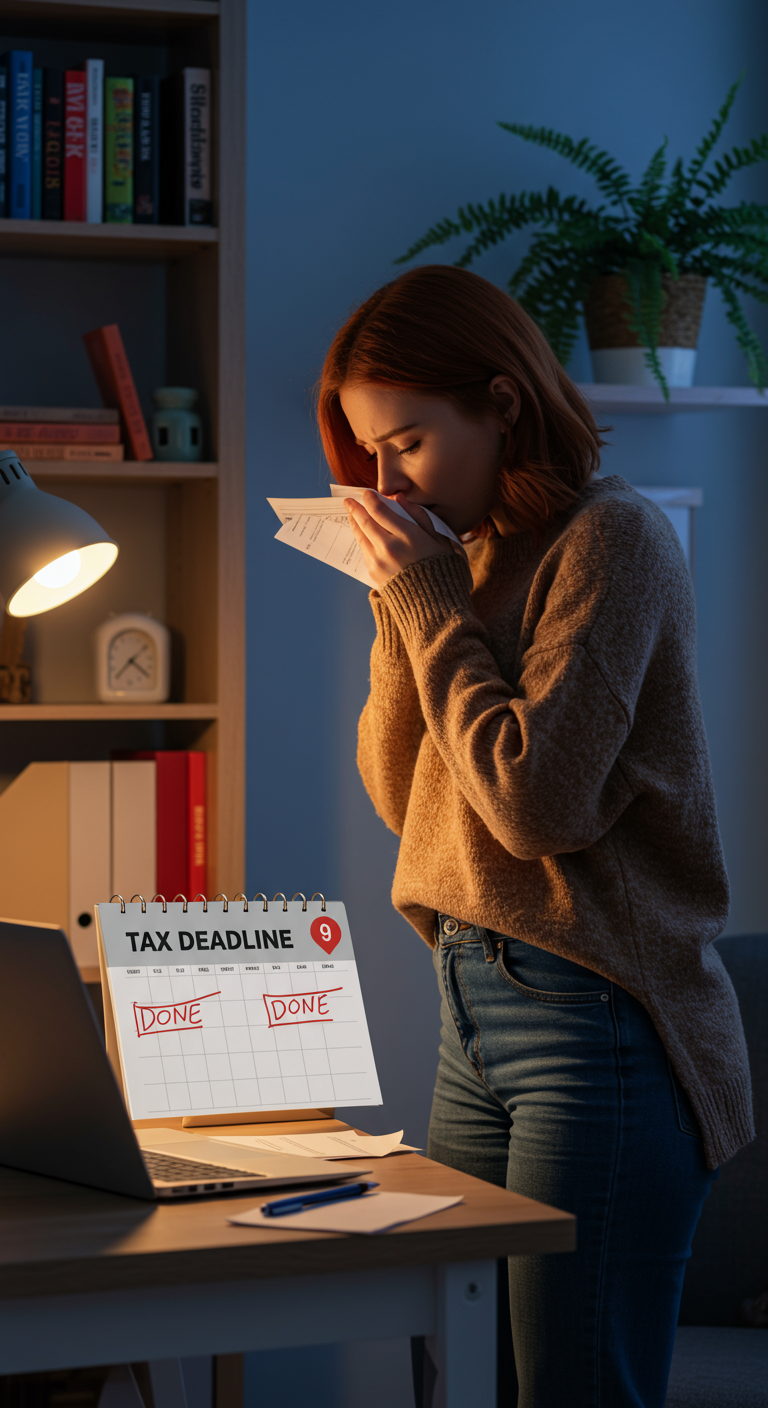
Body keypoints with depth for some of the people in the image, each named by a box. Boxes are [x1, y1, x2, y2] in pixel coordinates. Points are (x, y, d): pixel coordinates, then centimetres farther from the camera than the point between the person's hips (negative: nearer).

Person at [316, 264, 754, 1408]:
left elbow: (535, 798, -18)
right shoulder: (478, 554, 15)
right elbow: (403, 795, 15)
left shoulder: (612, 539, -10)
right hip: (478, 1011, 8)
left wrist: (430, 597, -10)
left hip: (595, 1024, -8)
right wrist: (402, 603, 4)